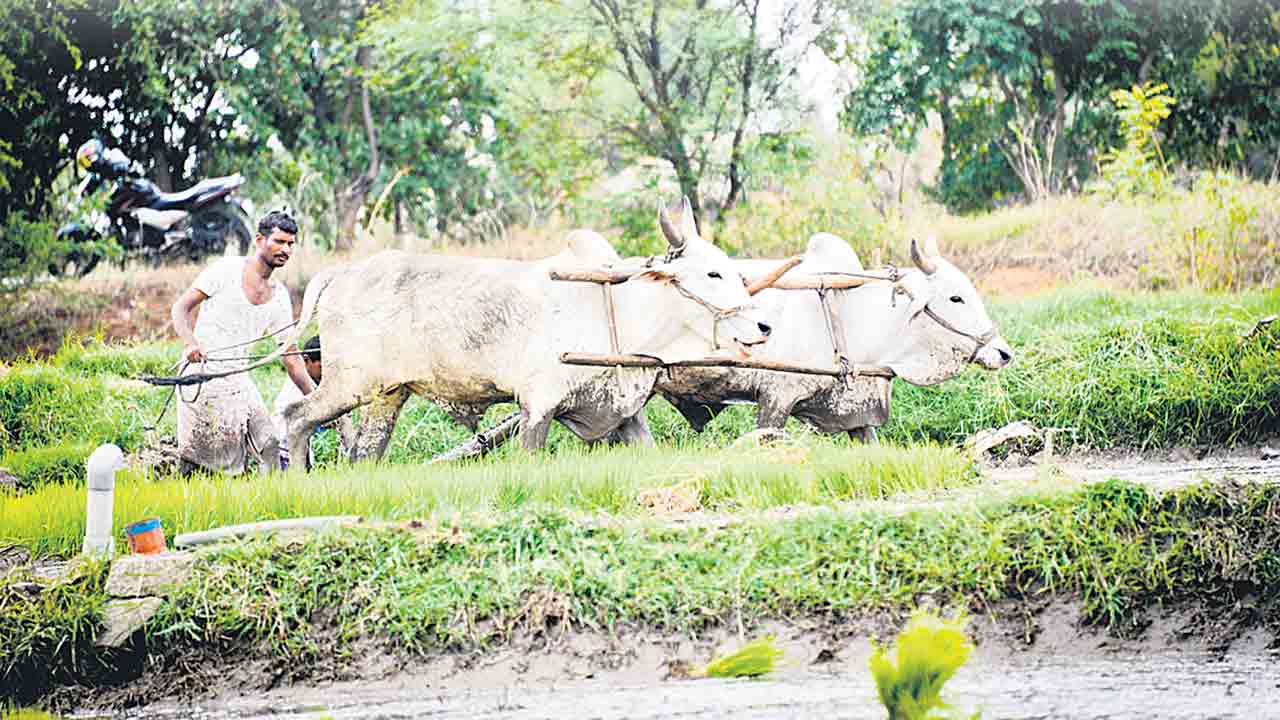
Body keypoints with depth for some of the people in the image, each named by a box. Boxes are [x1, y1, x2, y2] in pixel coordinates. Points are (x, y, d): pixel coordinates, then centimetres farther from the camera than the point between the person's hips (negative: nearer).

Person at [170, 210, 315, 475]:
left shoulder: (280, 296, 10)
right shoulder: (226, 270, -5)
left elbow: (291, 357, 12)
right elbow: (181, 307, -7)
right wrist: (190, 342, -26)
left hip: (239, 382, 5)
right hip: (200, 374, -5)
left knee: (269, 447, -6)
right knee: (194, 457, -6)